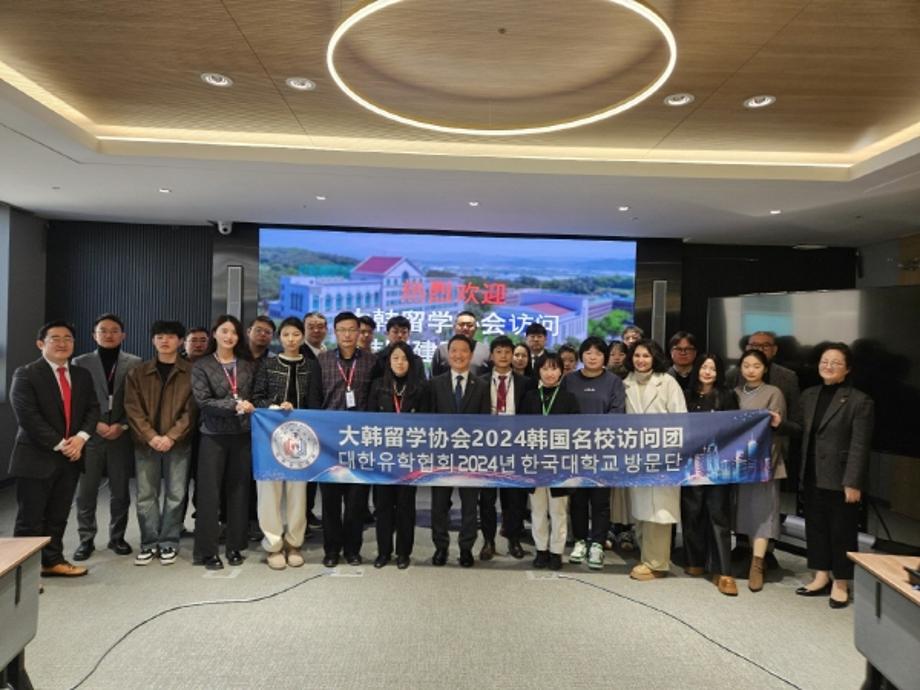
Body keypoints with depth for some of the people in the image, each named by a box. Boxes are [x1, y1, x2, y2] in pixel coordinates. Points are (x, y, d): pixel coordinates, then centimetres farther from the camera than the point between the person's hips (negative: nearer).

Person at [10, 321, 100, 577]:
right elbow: (28, 417, -14)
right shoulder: (26, 374, -6)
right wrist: (59, 445, -16)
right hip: (37, 457, -5)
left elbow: (92, 409, 9)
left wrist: (80, 438, -9)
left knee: (58, 517, 13)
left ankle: (53, 561, 24)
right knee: (30, 519, 2)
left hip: (71, 456, 5)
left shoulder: (83, 375, 12)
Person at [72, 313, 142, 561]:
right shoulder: (80, 362, 7)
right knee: (86, 491, 3)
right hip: (90, 435, 0)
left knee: (120, 491, 6)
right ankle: (86, 540, 17)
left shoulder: (135, 363, 5)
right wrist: (95, 424, -8)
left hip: (122, 436, 0)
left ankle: (117, 537, 20)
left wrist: (122, 426, -9)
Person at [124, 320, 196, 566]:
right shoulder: (137, 373, 9)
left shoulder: (191, 372, 2)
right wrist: (151, 436, -11)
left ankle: (169, 543, 14)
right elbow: (133, 409, 1)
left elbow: (191, 410, -3)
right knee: (146, 495, 6)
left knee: (175, 495, 2)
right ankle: (149, 543, 18)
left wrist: (171, 436, -13)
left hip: (179, 443, -2)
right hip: (145, 443, 2)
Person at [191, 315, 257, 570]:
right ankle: (207, 550, 9)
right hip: (213, 436, -2)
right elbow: (203, 401, -8)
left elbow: (254, 398, 11)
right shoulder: (201, 366, 2)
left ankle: (235, 546, 17)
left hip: (242, 435, 3)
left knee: (239, 490, 7)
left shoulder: (248, 366, 11)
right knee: (209, 492, 0)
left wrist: (250, 408, -7)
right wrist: (234, 405, -18)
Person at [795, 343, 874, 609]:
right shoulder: (809, 395, 9)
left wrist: (853, 482, -16)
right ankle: (821, 577, 27)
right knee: (815, 527, 13)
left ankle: (840, 584, 19)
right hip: (813, 477, 6)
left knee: (842, 531, 5)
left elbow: (860, 446, -13)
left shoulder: (860, 401, -9)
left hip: (840, 479, -6)